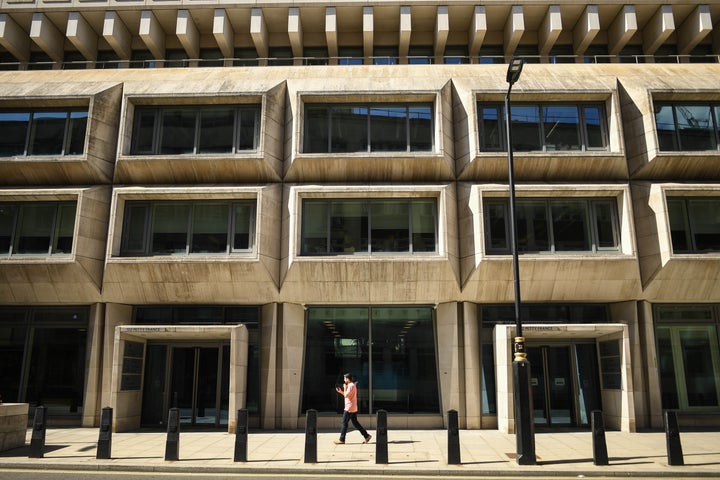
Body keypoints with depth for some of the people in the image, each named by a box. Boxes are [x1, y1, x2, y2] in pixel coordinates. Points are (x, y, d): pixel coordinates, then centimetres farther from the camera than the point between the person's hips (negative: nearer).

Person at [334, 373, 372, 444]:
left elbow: (346, 395, -22)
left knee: (344, 423, -1)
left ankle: (341, 440, 5)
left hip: (349, 408, -10)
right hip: (353, 408, 10)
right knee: (355, 423, 12)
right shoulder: (352, 385, 16)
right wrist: (340, 391, 16)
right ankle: (367, 436, 10)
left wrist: (345, 388, -9)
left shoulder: (351, 386, -16)